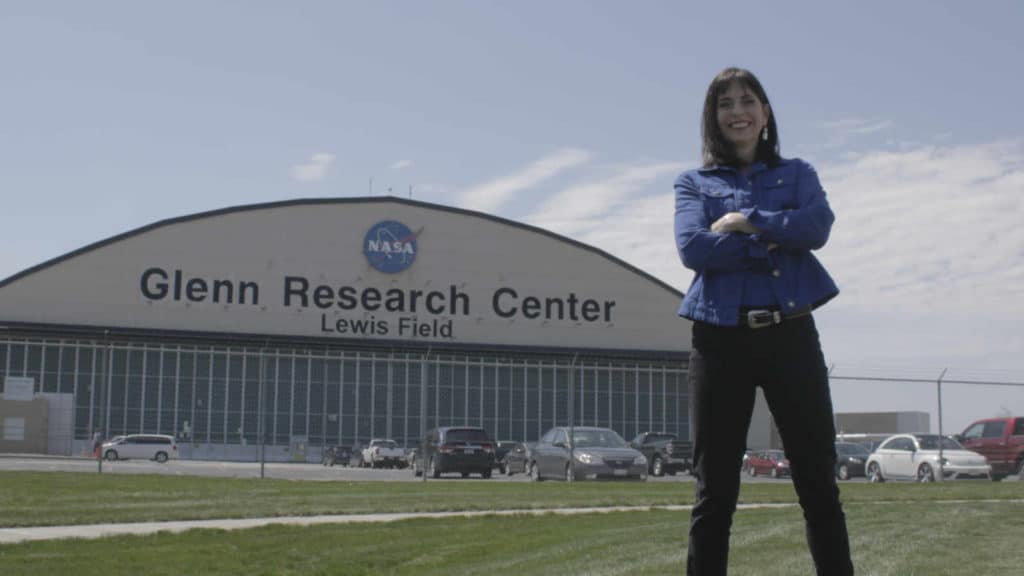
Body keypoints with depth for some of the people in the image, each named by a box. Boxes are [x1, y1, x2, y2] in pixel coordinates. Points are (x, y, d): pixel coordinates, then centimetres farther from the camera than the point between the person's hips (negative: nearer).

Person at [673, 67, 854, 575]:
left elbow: (817, 227, -5)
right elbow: (692, 247, -6)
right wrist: (773, 244, -9)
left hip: (790, 335, 1)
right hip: (720, 338, 0)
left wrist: (746, 221, -8)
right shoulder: (693, 183, 13)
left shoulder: (797, 174, 15)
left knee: (817, 481, 1)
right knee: (714, 489, 3)